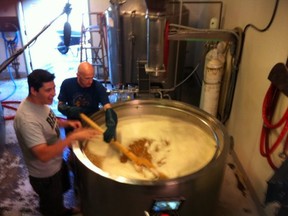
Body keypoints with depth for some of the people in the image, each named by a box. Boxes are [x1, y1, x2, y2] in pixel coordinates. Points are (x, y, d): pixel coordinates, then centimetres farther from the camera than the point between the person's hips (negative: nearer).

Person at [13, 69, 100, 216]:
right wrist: (73, 136, -44)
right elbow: (44, 155, -41)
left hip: (57, 164, 9)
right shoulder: (27, 119, -37)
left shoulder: (40, 102, -9)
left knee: (59, 195, 35)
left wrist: (67, 123, -8)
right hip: (45, 174, -9)